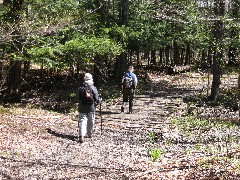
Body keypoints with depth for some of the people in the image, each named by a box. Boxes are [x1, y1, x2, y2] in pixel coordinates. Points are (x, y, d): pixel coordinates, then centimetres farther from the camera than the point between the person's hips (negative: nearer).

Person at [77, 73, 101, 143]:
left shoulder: (80, 89, -6)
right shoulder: (93, 88, -11)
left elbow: (78, 99, 1)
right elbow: (97, 99, -9)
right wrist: (99, 100, 13)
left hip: (82, 108, 0)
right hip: (91, 108, 0)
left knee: (82, 122, -3)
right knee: (91, 122, 18)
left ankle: (81, 136, -18)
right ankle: (89, 134, 31)